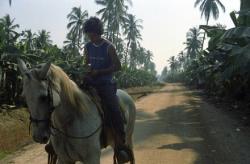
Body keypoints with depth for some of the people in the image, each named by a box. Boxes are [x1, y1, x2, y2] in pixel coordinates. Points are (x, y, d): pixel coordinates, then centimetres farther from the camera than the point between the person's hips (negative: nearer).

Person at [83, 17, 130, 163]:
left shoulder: (109, 47, -8)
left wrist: (99, 72, -16)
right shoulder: (88, 47, 8)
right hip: (90, 81, 6)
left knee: (114, 109, -24)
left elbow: (118, 66, -9)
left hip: (106, 83, -6)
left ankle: (121, 145, -16)